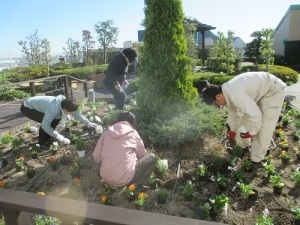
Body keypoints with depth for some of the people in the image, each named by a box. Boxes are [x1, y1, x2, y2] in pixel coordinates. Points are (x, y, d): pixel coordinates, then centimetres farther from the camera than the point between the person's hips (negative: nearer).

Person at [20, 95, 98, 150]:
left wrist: (89, 123, -5)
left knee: (56, 118, 1)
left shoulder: (64, 104, -13)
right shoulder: (54, 107, -38)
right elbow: (45, 125, -39)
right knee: (46, 122, -26)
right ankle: (42, 143, -2)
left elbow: (77, 114, -2)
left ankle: (47, 138, 17)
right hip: (27, 108, -8)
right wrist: (58, 136, -40)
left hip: (36, 104, 8)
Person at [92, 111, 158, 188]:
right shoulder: (133, 133, 1)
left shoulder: (106, 133, 7)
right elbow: (142, 154, 13)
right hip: (125, 178, -4)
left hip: (106, 178, 4)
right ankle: (138, 185, 4)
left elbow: (96, 157, 7)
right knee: (152, 157, 12)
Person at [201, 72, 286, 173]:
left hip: (273, 90, -9)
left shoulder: (234, 93, -36)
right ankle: (243, 147, 33)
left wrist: (252, 133, -18)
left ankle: (256, 160, 5)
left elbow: (255, 114, -35)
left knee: (264, 128, -8)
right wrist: (233, 130, 20)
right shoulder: (227, 92, -6)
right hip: (259, 90, 9)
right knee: (244, 120, 14)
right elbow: (233, 113, 11)